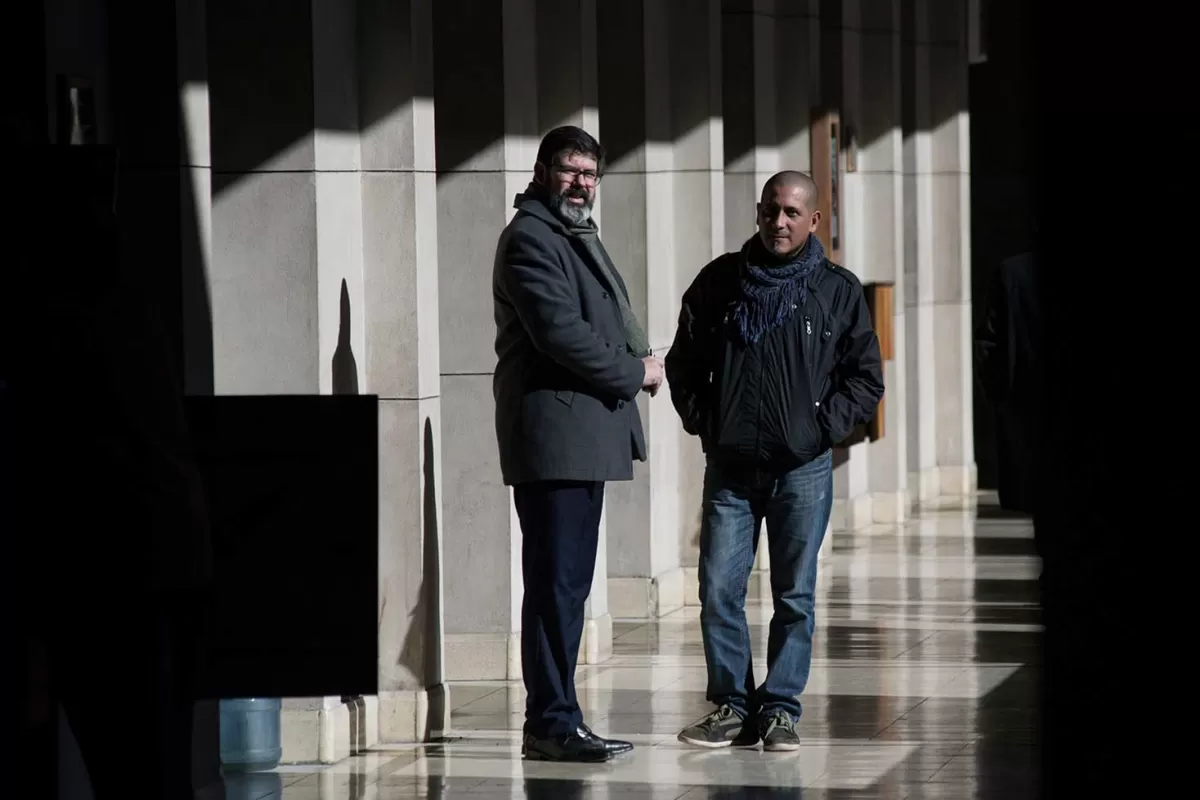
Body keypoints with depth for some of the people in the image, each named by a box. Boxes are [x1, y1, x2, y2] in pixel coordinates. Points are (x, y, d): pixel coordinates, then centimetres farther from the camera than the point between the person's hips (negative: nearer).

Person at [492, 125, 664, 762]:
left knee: (569, 584, 12)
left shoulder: (579, 237, 23)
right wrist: (634, 371, -9)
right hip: (554, 431, -10)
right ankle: (551, 723, -8)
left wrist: (637, 359, 5)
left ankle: (558, 719, 16)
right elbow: (561, 332, -19)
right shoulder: (530, 238, -9)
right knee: (557, 583, -10)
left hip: (585, 438, 10)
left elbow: (606, 325, 26)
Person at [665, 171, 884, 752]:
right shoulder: (719, 281, 7)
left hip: (803, 468, -1)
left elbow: (866, 379, 7)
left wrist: (821, 428, -3)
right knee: (719, 590, -2)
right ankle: (731, 705, 9)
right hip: (730, 464, 1)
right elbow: (684, 363, 15)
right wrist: (702, 422, 4)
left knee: (794, 595, 2)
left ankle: (780, 709, 10)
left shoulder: (838, 291, 4)